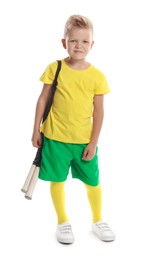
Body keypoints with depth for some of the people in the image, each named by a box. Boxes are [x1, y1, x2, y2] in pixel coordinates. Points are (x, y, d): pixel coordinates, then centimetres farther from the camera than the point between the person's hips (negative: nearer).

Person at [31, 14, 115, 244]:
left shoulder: (97, 76, -5)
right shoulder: (55, 68, -5)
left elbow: (98, 111, -2)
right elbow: (43, 99, 2)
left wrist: (93, 142, -4)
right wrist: (36, 130, 2)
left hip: (84, 139, 1)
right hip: (55, 137, 0)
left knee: (93, 182, 8)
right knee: (57, 180, 8)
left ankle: (98, 221, 31)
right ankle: (62, 222, 29)